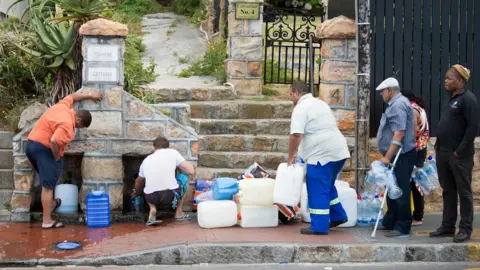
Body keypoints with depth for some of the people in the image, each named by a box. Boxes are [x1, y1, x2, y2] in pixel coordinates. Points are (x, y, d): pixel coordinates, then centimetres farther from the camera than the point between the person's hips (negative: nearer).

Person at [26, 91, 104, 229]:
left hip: (31, 144, 10)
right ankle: (47, 221, -6)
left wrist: (90, 95, 33)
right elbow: (54, 141, -31)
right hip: (43, 148, -10)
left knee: (47, 180, 28)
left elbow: (72, 96, 28)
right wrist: (57, 158, -16)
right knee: (48, 186, -7)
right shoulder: (67, 124, -21)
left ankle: (50, 204, 44)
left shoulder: (63, 106, 6)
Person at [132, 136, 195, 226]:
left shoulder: (146, 160, 21)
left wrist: (136, 193, 59)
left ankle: (152, 210, 12)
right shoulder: (172, 152, 11)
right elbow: (191, 172, 4)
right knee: (184, 180, 26)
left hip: (151, 198, 3)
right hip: (171, 196, -3)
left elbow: (138, 182, 37)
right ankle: (179, 213, 24)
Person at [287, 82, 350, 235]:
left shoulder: (301, 108, -9)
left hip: (322, 154, -9)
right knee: (327, 186, 23)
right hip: (338, 151, 9)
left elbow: (296, 135, -19)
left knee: (318, 190, -2)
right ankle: (338, 216, 26)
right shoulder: (320, 103, 20)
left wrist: (290, 158, -9)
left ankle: (319, 227, 1)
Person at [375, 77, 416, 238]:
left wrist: (387, 157, -25)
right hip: (396, 156, 11)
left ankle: (402, 228, -3)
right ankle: (390, 223, 25)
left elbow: (399, 134, -25)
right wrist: (387, 156, 23)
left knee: (400, 192, -7)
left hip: (401, 156, -11)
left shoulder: (398, 106, -17)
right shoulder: (396, 104, 17)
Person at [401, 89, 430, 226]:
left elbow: (413, 134, -19)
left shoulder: (412, 110, -13)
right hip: (420, 150, 10)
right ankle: (418, 215, 15)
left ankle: (417, 217, -4)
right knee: (416, 183, 11)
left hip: (415, 151, -10)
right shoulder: (419, 109, 17)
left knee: (414, 183, -6)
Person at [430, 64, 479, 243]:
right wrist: (438, 146, 12)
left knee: (464, 192, -1)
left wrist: (460, 151, -18)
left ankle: (465, 229, 4)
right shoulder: (451, 99, 16)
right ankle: (447, 226, 20)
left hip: (459, 155, -8)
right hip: (443, 153, 8)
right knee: (448, 191, 13)